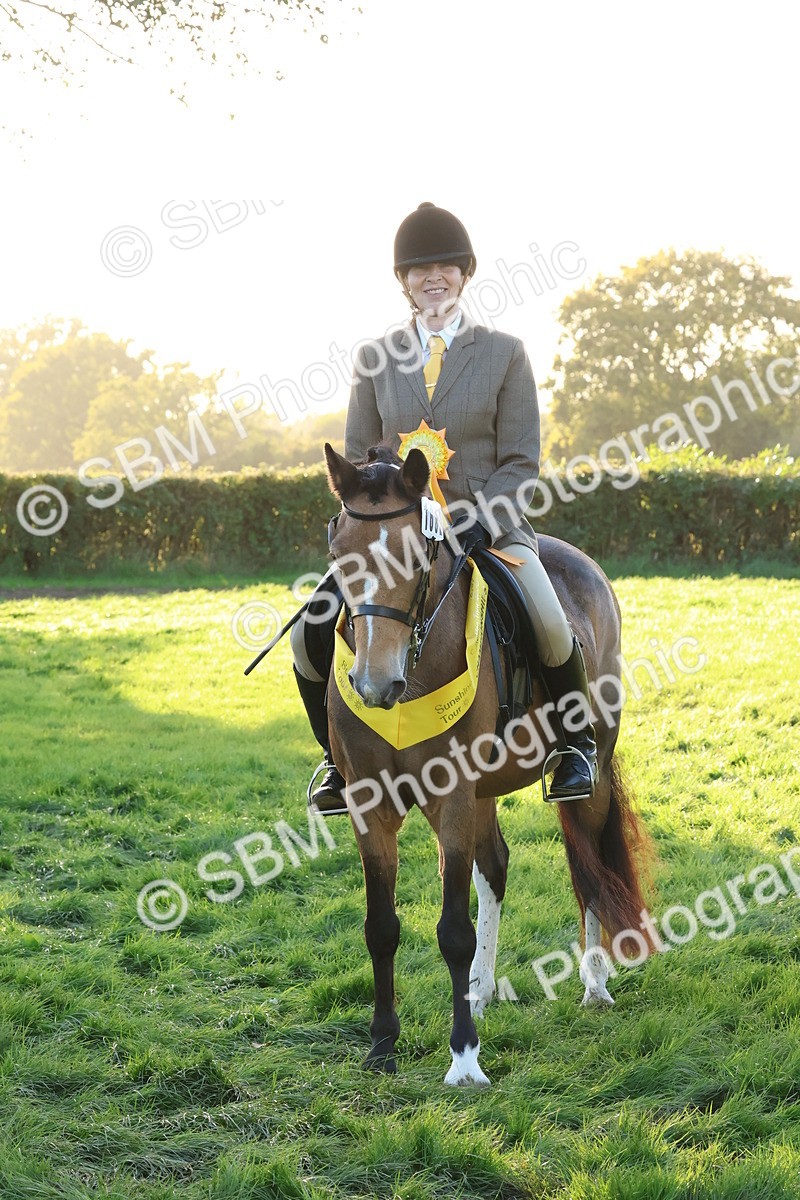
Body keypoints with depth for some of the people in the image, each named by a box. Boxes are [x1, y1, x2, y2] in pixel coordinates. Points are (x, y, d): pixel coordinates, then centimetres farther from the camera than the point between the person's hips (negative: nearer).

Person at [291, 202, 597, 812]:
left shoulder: (505, 353, 2)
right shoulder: (376, 358, 8)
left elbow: (520, 464, -2)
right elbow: (357, 460, 11)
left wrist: (475, 522, -18)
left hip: (489, 524, -2)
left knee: (548, 627, -29)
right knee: (310, 633, -15)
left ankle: (578, 741, 2)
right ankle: (338, 755, 12)